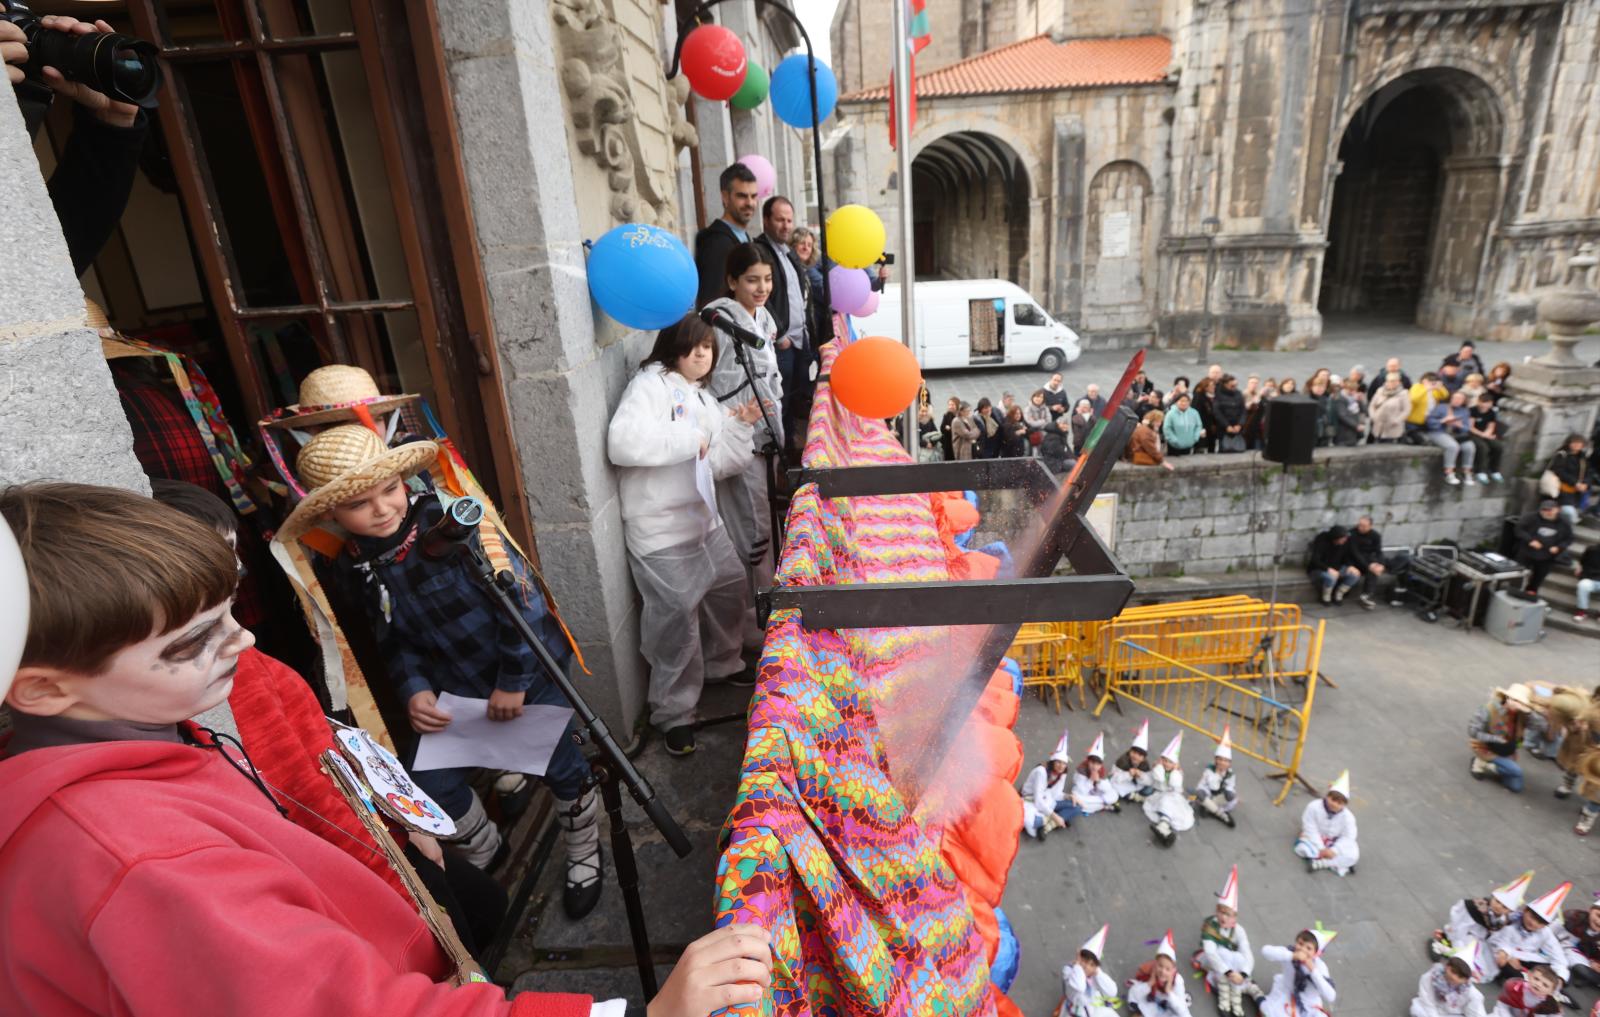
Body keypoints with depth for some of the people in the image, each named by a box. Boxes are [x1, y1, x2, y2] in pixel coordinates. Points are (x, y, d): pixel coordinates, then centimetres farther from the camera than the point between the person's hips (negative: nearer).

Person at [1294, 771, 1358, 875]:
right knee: (1302, 848, -30)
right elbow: (1310, 830, -21)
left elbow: (1348, 837, -17)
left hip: (1335, 844, 2)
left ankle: (1318, 863, -26)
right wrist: (1321, 849, -27)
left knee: (1353, 855, -26)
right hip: (1315, 840, -1)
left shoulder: (1347, 816, -19)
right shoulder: (1313, 807, -25)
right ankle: (1340, 864, -23)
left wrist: (1333, 851, -28)